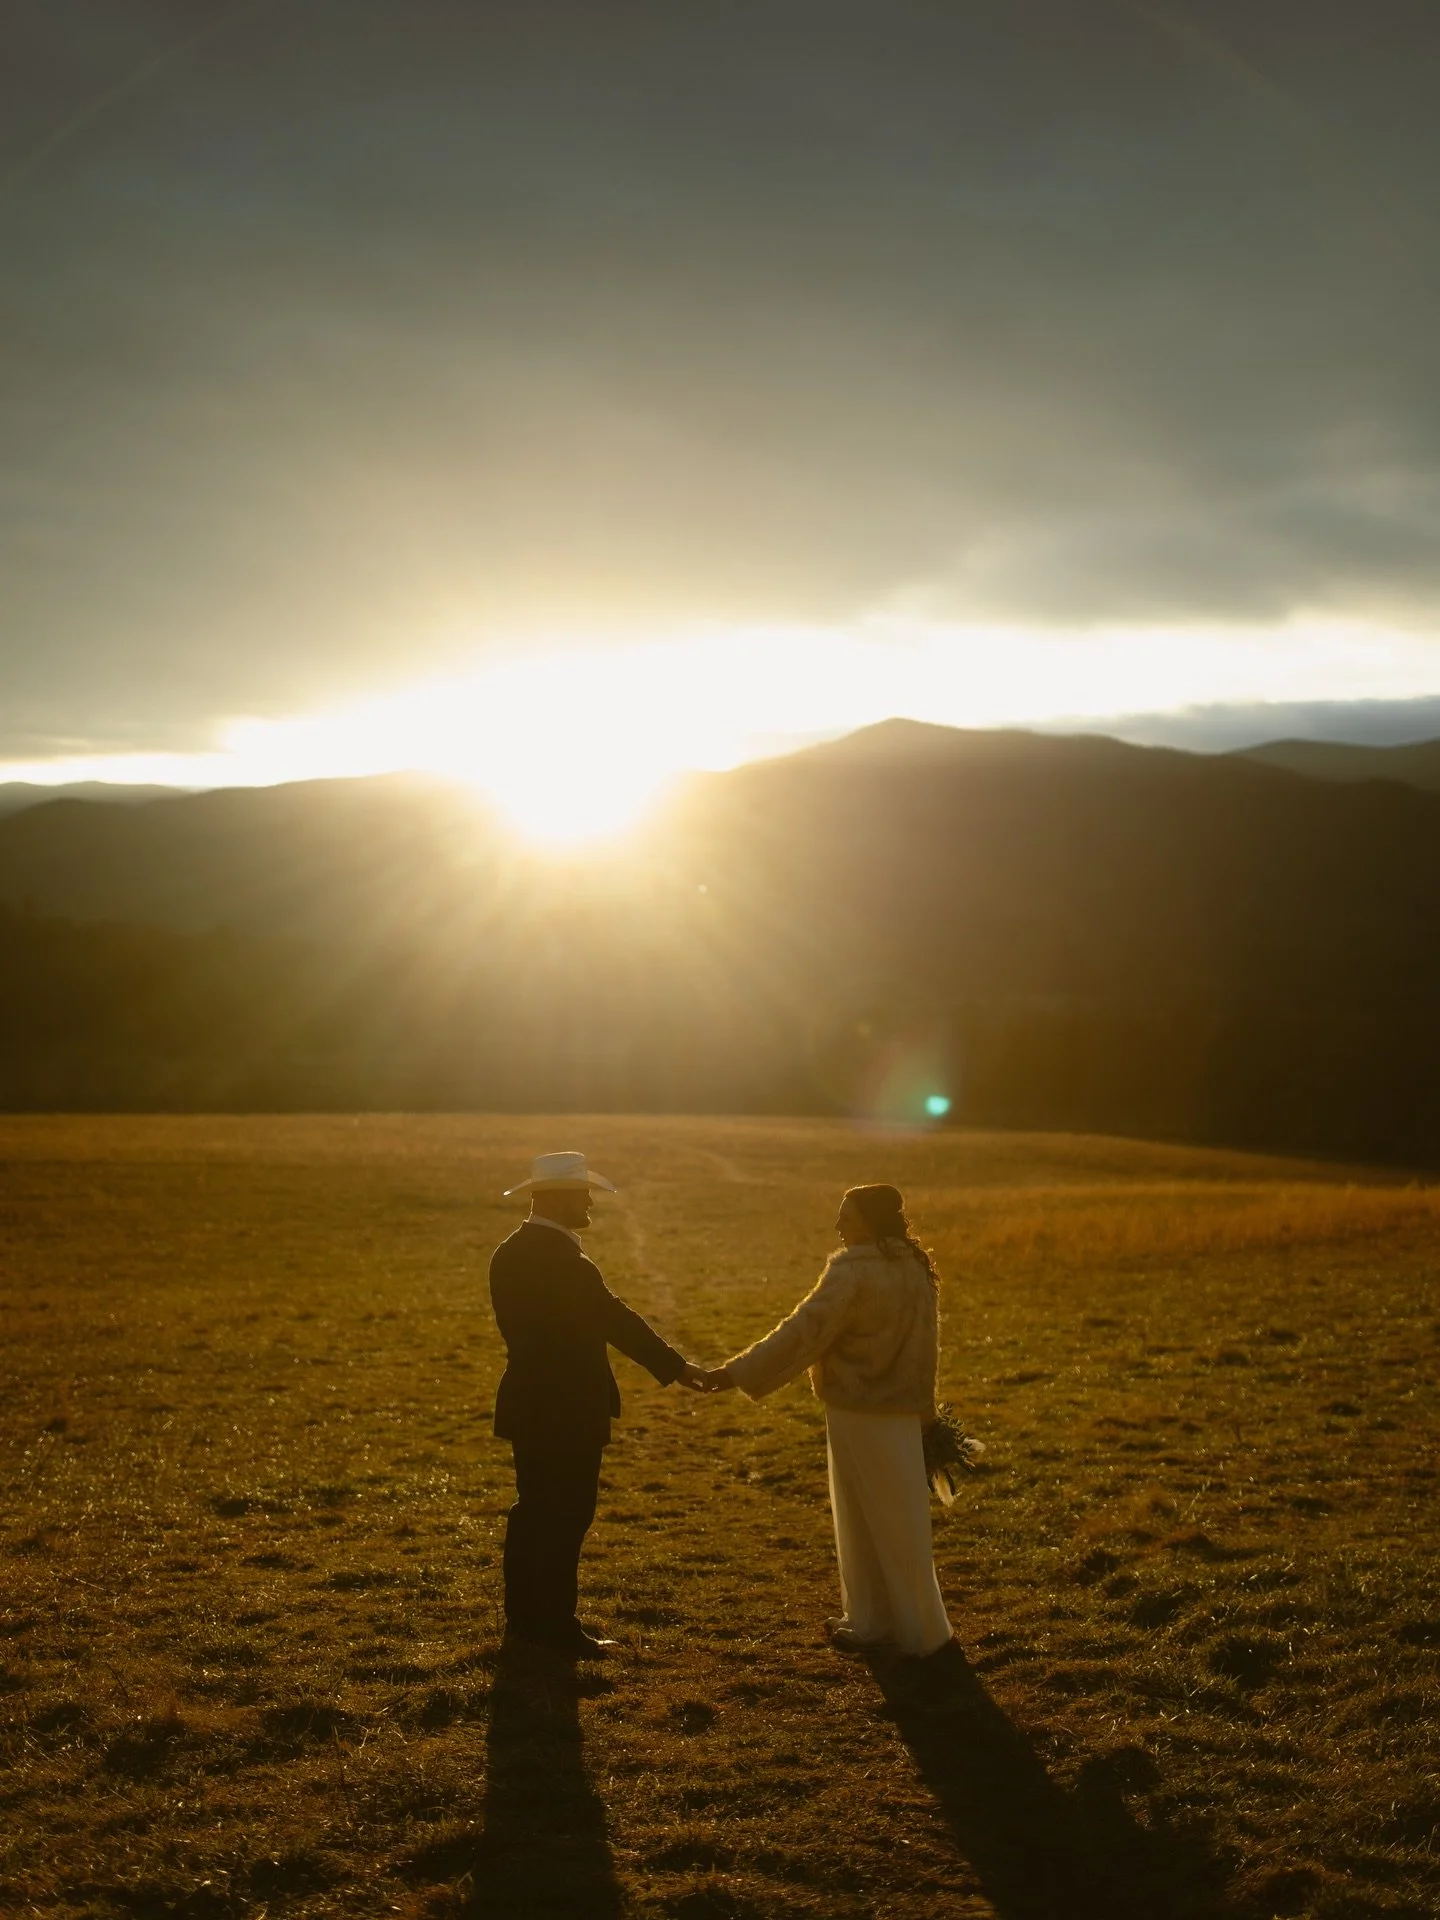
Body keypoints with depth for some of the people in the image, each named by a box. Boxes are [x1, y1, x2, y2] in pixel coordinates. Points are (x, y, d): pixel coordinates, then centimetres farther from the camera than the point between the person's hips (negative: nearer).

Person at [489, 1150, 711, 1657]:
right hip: (567, 1411, -9)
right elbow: (615, 1320, -19)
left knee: (536, 1513, 16)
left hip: (530, 1404, 9)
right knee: (565, 1518, 0)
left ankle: (524, 1620, 24)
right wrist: (676, 1367, -12)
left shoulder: (511, 1253, 8)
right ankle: (556, 1628, 6)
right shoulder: (562, 1260, -21)